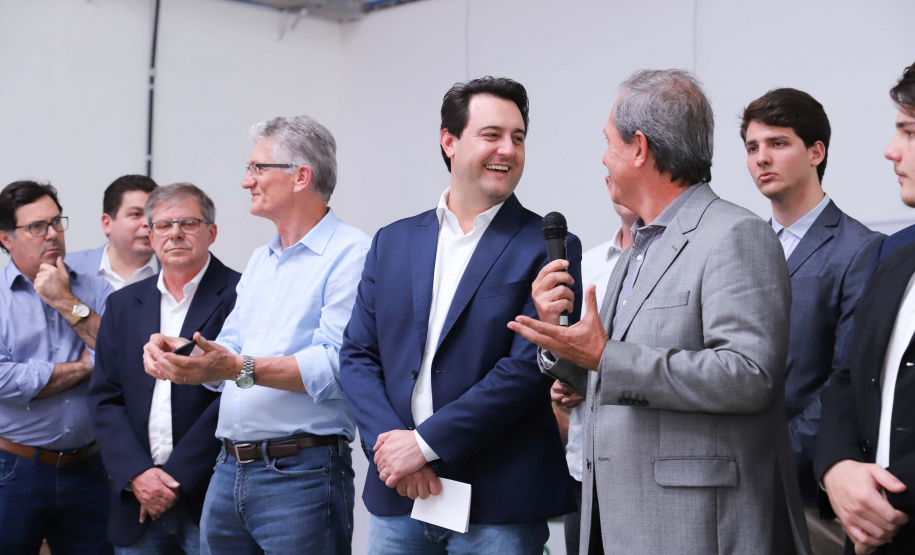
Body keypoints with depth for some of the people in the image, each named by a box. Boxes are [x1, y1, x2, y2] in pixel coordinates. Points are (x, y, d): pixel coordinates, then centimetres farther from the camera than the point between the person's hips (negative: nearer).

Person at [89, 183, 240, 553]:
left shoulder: (241, 297, -5)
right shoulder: (123, 304, 12)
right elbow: (105, 398, 8)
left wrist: (177, 478, -12)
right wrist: (136, 475, -6)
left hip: (211, 496, -4)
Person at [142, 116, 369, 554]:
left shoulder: (350, 252, -10)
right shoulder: (260, 260, 20)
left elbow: (339, 366, -21)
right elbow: (228, 354, 18)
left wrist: (239, 368, -25)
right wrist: (173, 352, -1)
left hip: (301, 474, -8)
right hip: (229, 469, 8)